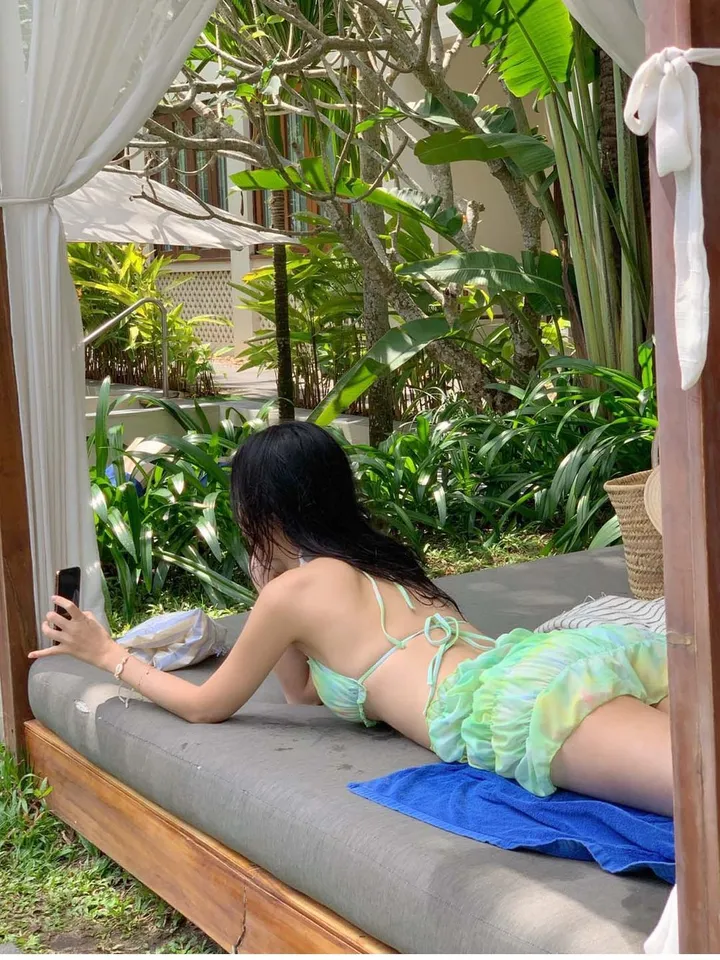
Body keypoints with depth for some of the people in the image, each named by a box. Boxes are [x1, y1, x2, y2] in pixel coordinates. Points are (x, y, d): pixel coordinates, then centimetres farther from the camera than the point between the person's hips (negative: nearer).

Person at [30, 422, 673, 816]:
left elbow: (207, 706, 23)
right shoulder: (379, 563, 33)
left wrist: (107, 653, 36)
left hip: (510, 708, -9)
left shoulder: (293, 587, 9)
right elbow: (304, 689, 45)